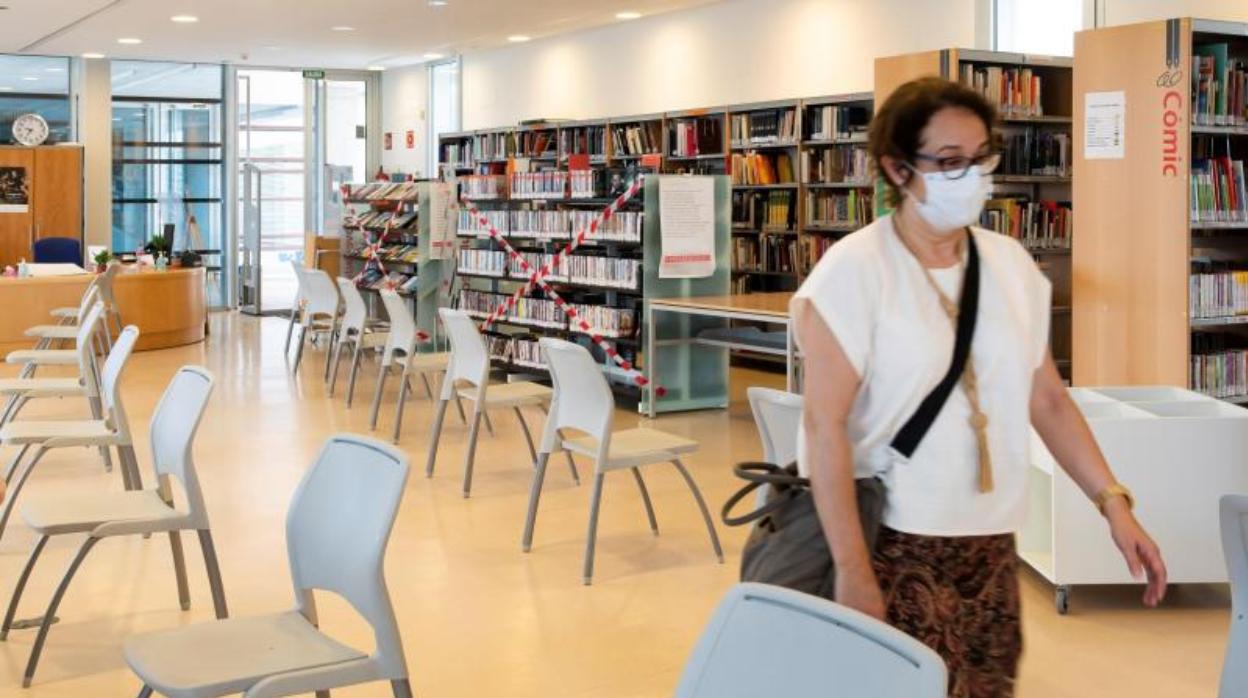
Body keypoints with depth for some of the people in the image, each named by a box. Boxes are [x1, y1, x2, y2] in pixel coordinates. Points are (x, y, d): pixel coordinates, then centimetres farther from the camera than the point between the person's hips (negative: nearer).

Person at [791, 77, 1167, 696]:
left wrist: (1114, 504, 2)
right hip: (892, 543, -5)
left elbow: (1047, 400, 11)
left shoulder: (1012, 264, 6)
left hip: (989, 544, 5)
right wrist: (850, 565, -18)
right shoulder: (855, 269, -12)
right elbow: (824, 424, -15)